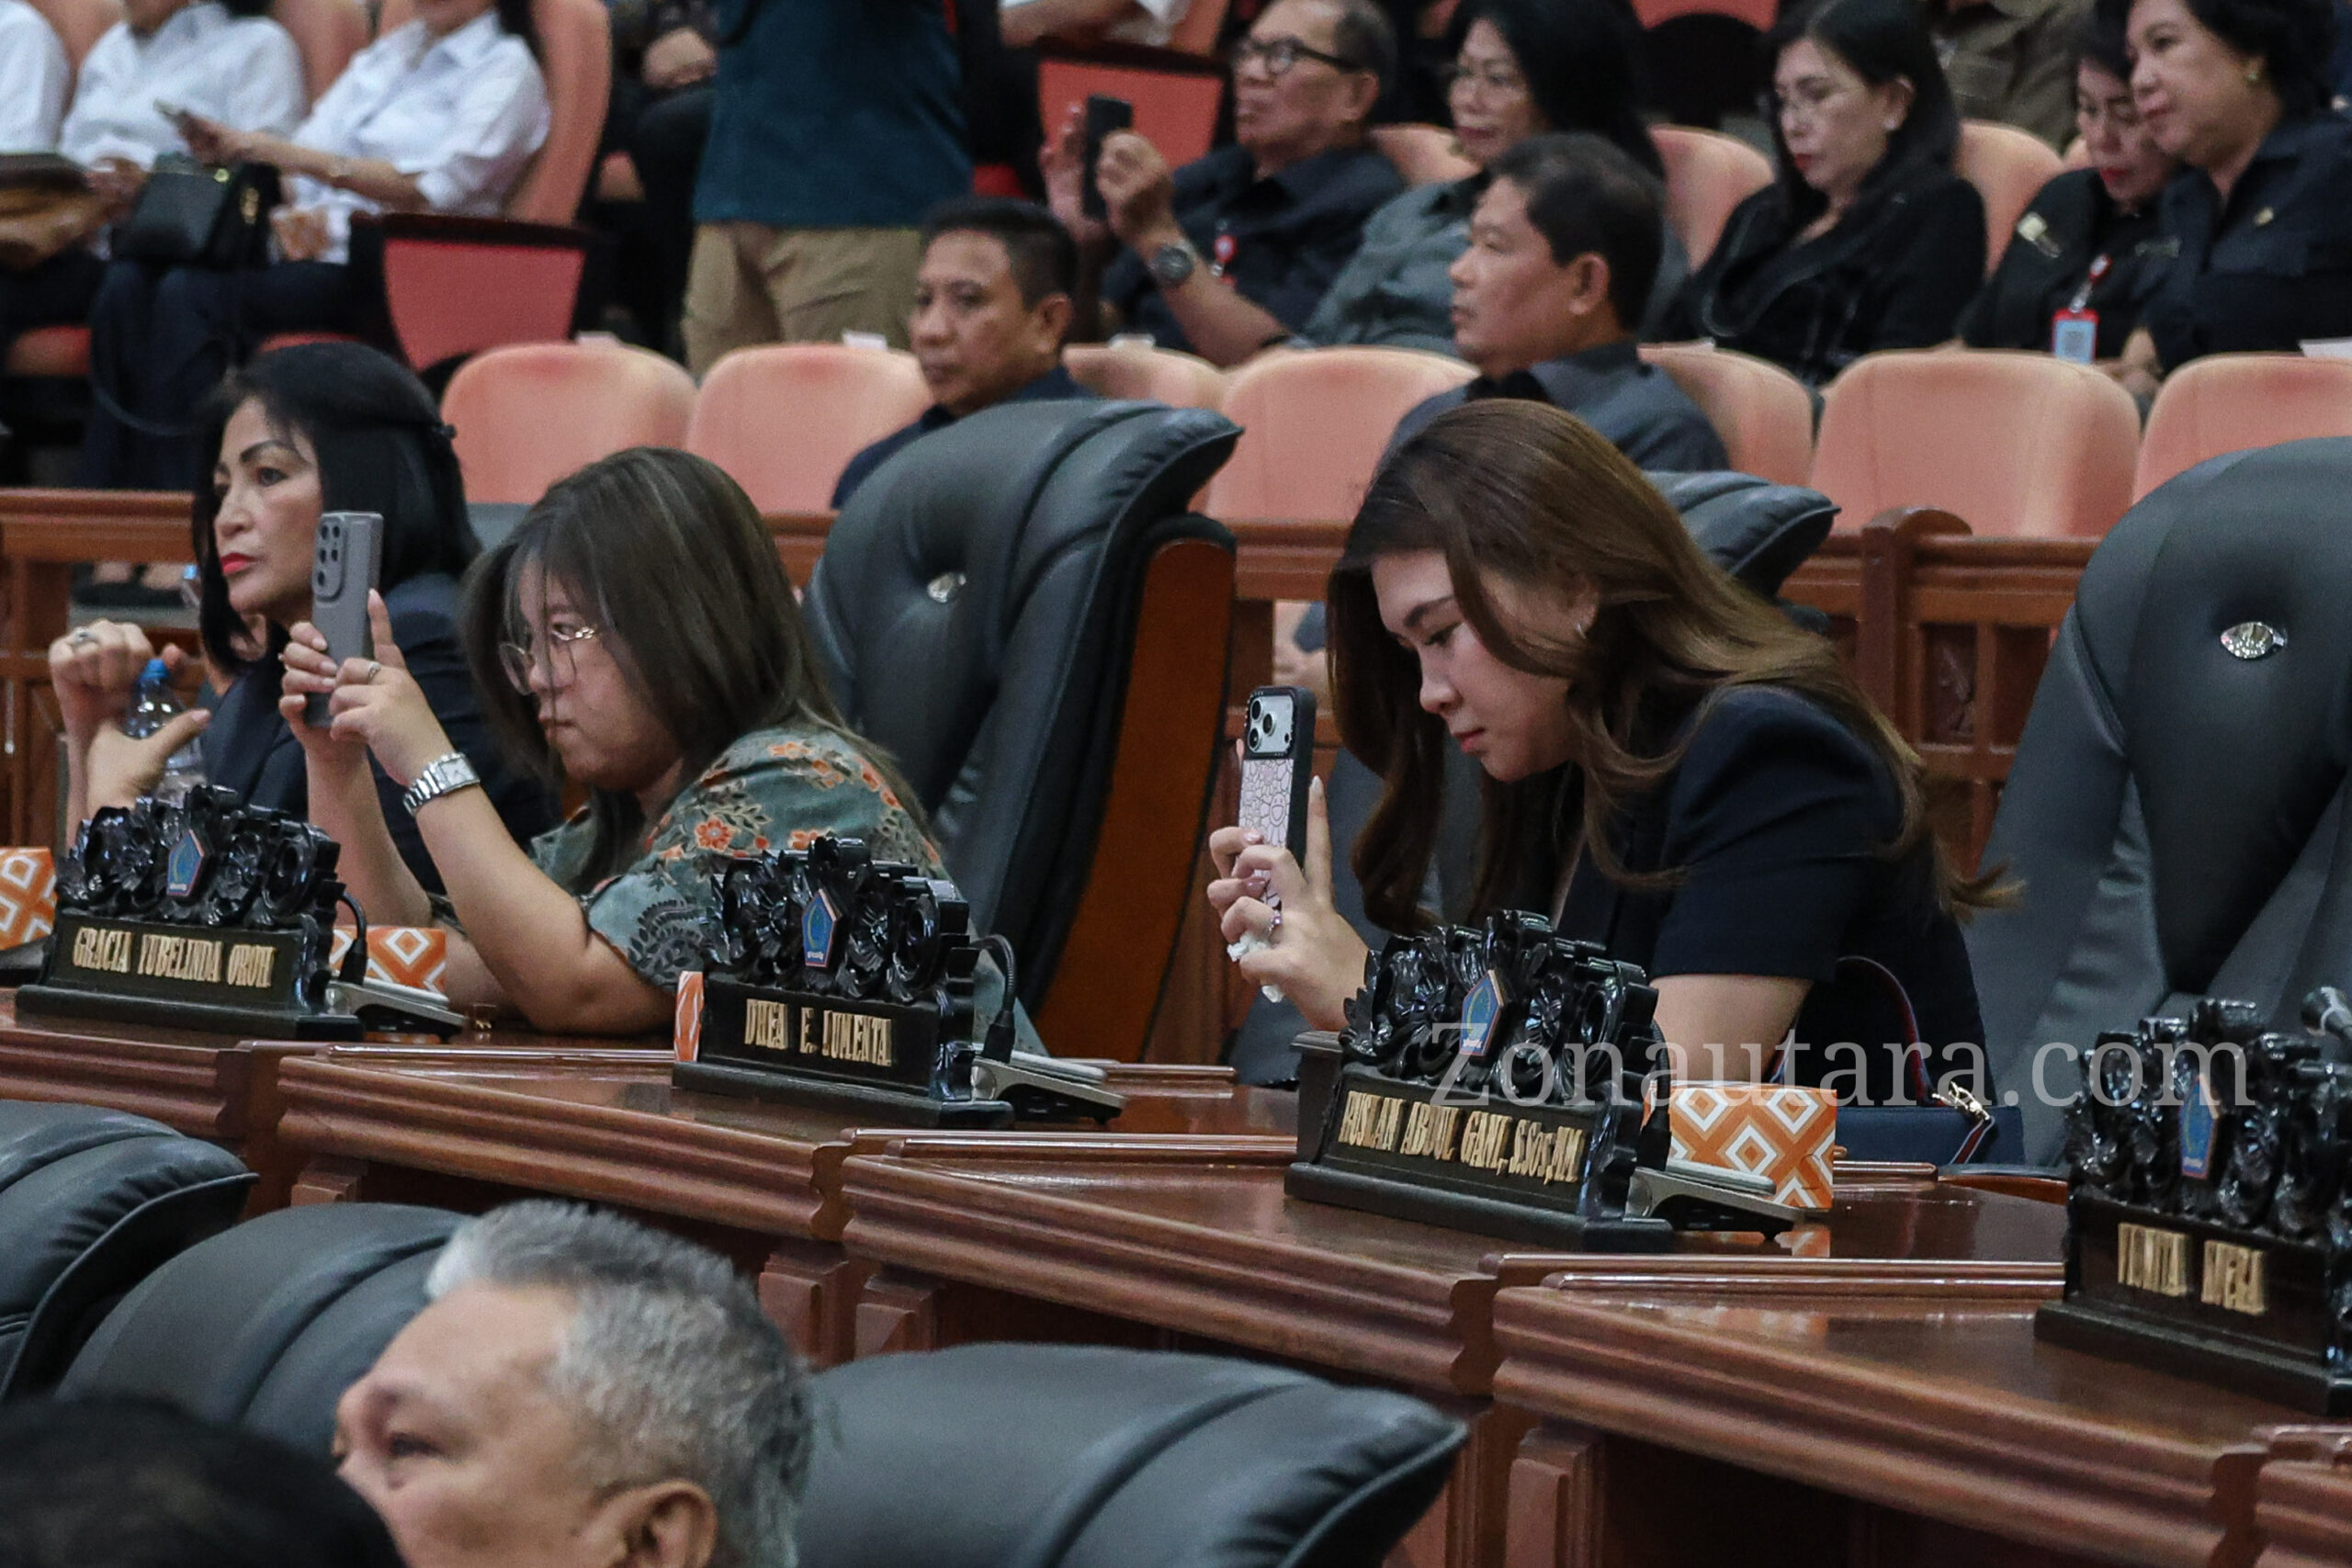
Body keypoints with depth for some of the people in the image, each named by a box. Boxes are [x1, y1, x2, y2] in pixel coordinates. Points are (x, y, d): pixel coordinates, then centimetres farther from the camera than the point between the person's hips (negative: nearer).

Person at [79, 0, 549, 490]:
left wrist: (293, 156, -21)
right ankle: (104, 493, -25)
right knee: (130, 282, -18)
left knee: (193, 295, -29)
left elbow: (432, 187, -14)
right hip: (308, 245, 7)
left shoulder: (508, 69, 2)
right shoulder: (390, 52, 25)